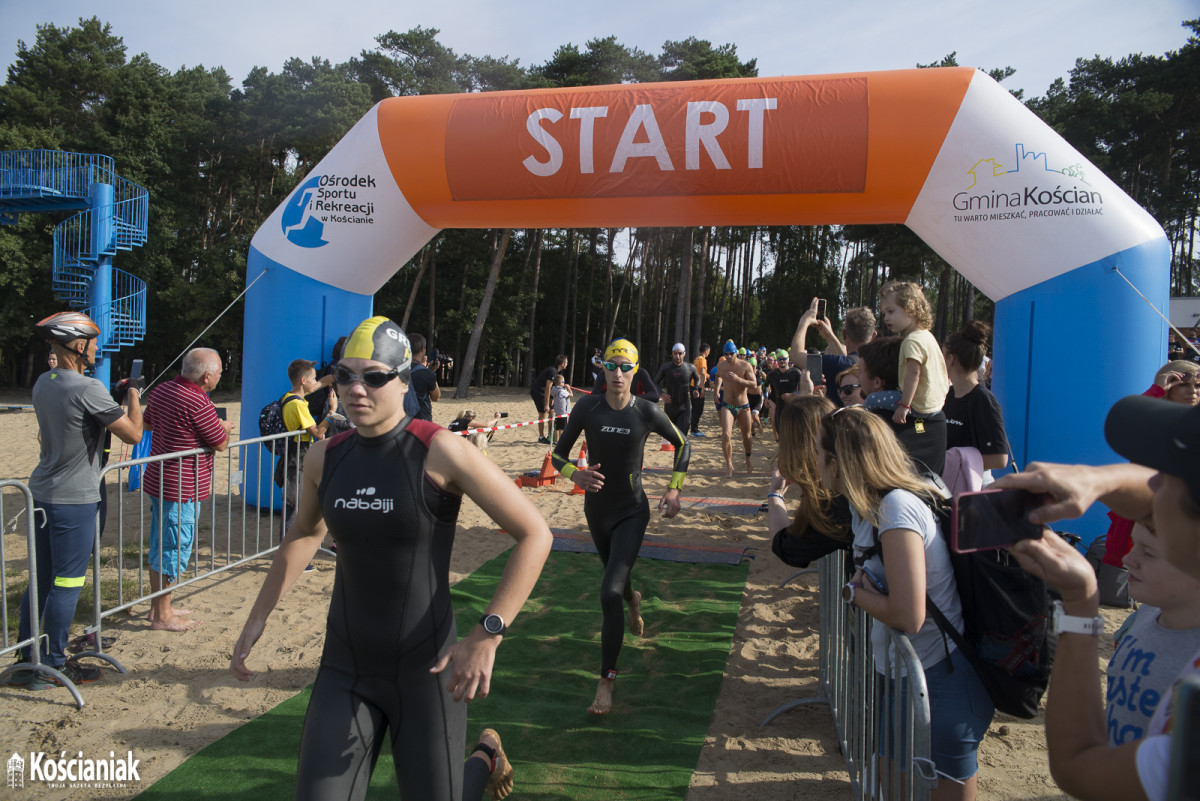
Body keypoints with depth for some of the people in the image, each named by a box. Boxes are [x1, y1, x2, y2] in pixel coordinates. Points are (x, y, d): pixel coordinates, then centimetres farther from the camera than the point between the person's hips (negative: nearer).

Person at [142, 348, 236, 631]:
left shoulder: (162, 389, 5)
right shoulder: (198, 404, -23)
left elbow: (147, 423, 23)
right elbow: (221, 444, -12)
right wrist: (224, 427, 7)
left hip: (158, 479, 10)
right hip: (182, 489, -10)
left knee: (159, 545, 18)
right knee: (173, 549, 1)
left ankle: (158, 606, 31)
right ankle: (162, 615, 12)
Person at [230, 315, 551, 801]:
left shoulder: (438, 451, -17)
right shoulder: (325, 457, 0)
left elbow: (534, 534, -16)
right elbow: (304, 534, 21)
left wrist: (487, 636, -22)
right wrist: (258, 619, 17)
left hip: (425, 669, -4)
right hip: (345, 668, 4)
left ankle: (485, 759, 42)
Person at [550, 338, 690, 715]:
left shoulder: (647, 412, -13)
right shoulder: (587, 408, -10)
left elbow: (682, 444, 5)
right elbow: (558, 455, -3)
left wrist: (674, 488, -3)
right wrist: (576, 474, -24)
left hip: (632, 512, -3)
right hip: (597, 509, 3)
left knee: (610, 593, -16)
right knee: (616, 575, 25)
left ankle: (606, 682, -3)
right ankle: (633, 600, 65)